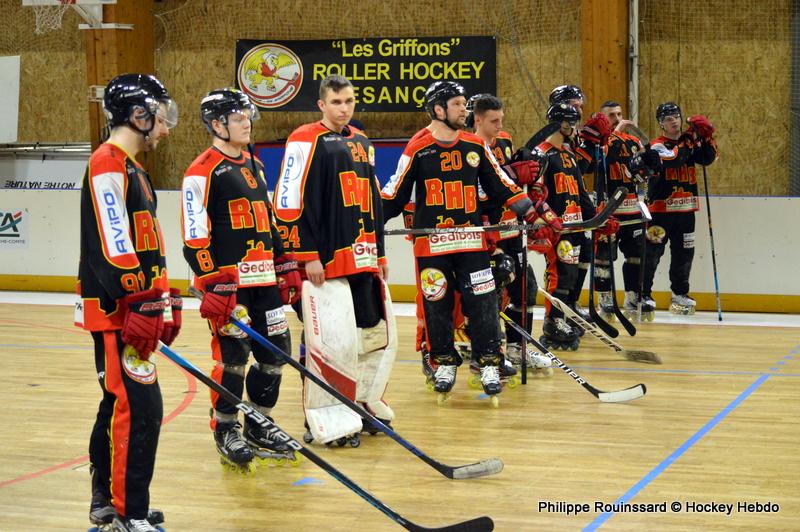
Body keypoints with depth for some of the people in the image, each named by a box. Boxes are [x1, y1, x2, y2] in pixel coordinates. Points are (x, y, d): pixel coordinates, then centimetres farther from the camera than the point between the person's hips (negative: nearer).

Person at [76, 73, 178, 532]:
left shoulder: (134, 169, 19)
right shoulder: (108, 165, -13)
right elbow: (112, 244, -21)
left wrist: (165, 300, 21)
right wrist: (142, 304, -23)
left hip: (135, 308, 11)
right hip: (115, 309, -11)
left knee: (121, 403, 15)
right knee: (139, 407, -11)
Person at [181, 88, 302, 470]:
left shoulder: (254, 166, 17)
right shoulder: (203, 171, -9)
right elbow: (195, 236, -14)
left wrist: (286, 268, 19)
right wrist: (213, 286, -19)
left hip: (263, 279, 8)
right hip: (227, 281, -8)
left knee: (276, 350, 9)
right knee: (233, 355, -7)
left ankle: (258, 427, 23)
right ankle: (226, 432, 8)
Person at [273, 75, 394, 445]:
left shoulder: (361, 143, 17)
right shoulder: (306, 141, -8)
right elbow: (291, 202, -13)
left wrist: (379, 251, 22)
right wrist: (307, 254, -16)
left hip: (362, 258, 8)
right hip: (326, 260, -8)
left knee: (374, 330, 12)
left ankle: (365, 403, 26)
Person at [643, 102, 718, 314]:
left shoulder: (689, 142, 12)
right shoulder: (657, 146, -6)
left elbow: (708, 159, 2)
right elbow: (672, 159, -24)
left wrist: (706, 137, -9)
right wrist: (687, 143, -19)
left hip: (685, 209, 6)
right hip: (660, 208, -6)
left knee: (683, 253, 13)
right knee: (651, 252, -7)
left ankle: (680, 294, 26)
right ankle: (642, 294, -1)